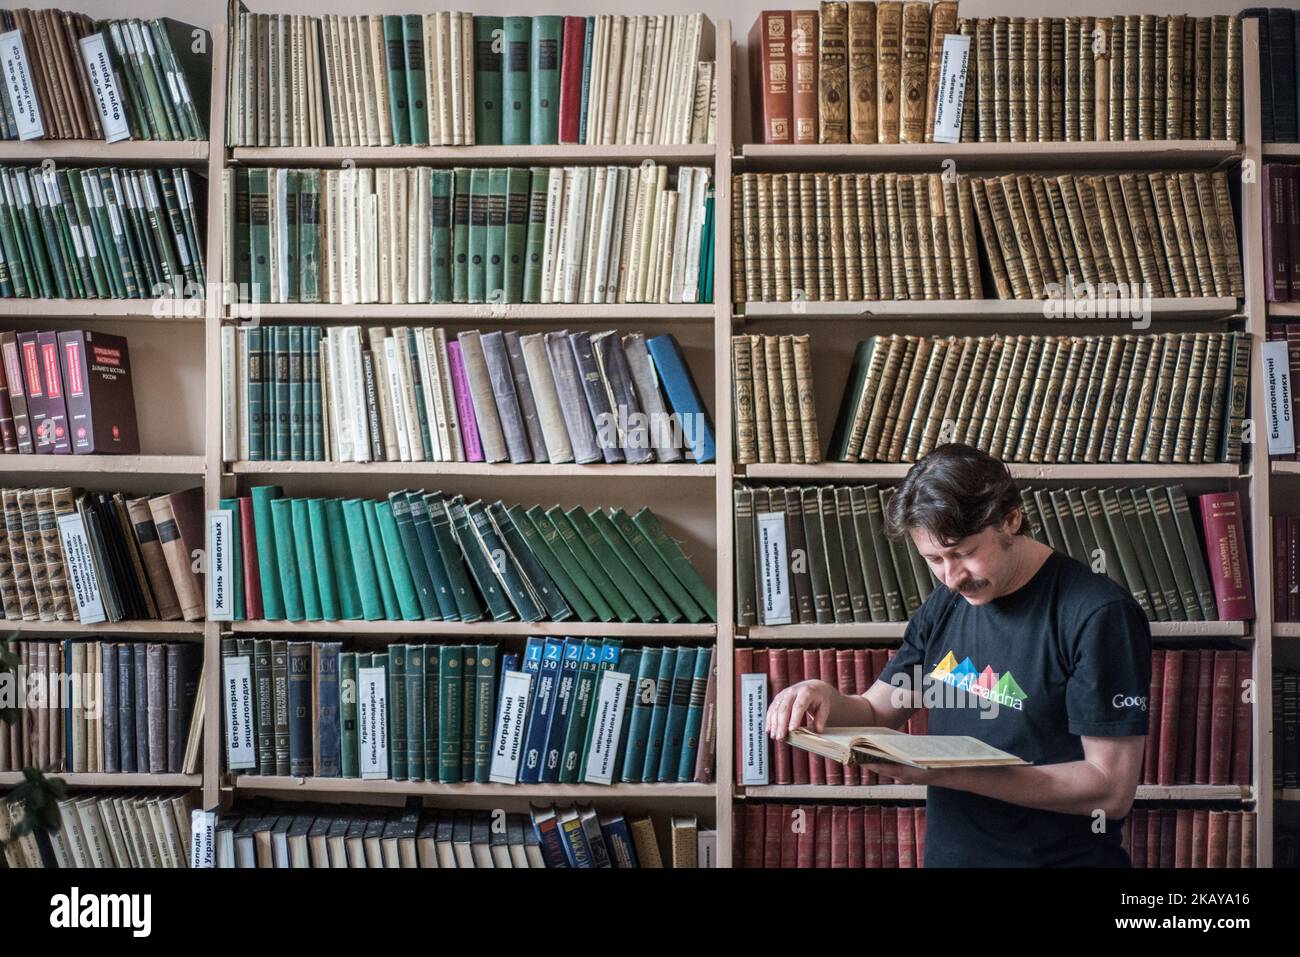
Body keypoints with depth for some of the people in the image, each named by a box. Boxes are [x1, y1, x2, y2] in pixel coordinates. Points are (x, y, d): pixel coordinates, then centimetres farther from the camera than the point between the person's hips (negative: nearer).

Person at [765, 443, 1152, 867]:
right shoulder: (944, 605, 2)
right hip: (946, 852, 7)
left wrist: (952, 773, -30)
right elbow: (876, 714, 9)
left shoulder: (1099, 615, -20)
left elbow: (1112, 790, -22)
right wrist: (827, 699, -14)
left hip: (1058, 856, -6)